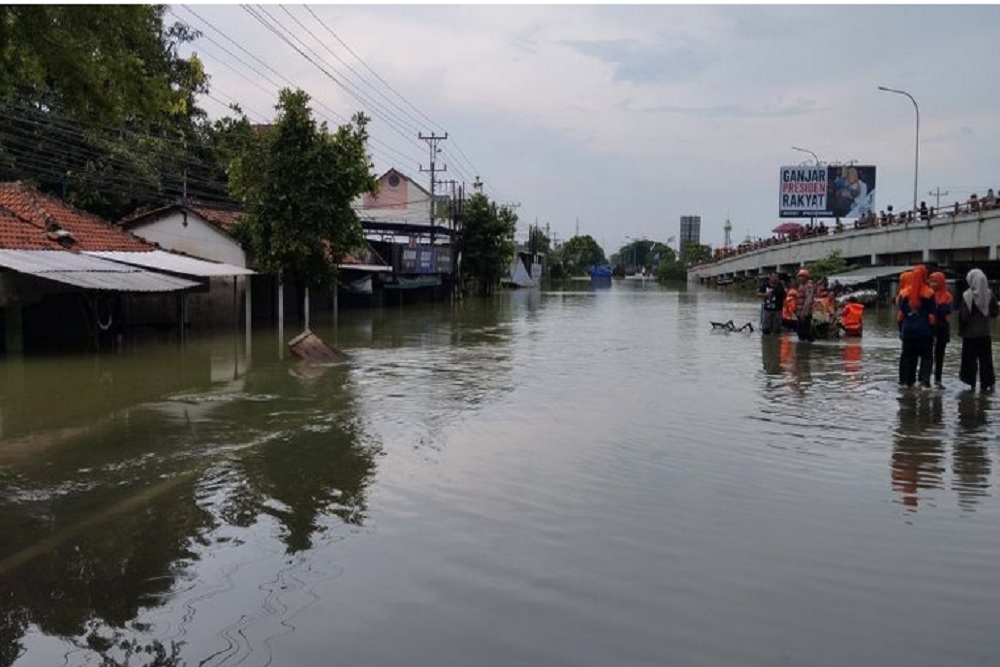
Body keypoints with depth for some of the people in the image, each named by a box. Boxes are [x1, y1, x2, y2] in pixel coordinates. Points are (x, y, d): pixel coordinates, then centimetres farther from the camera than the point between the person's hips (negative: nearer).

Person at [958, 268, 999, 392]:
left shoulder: (967, 296, -15)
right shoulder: (990, 295, -5)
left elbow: (963, 316, -14)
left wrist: (961, 330, -3)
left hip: (970, 334, -3)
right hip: (985, 333, 3)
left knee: (970, 359, 5)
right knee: (986, 359, 11)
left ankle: (971, 383, 6)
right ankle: (987, 383, 12)